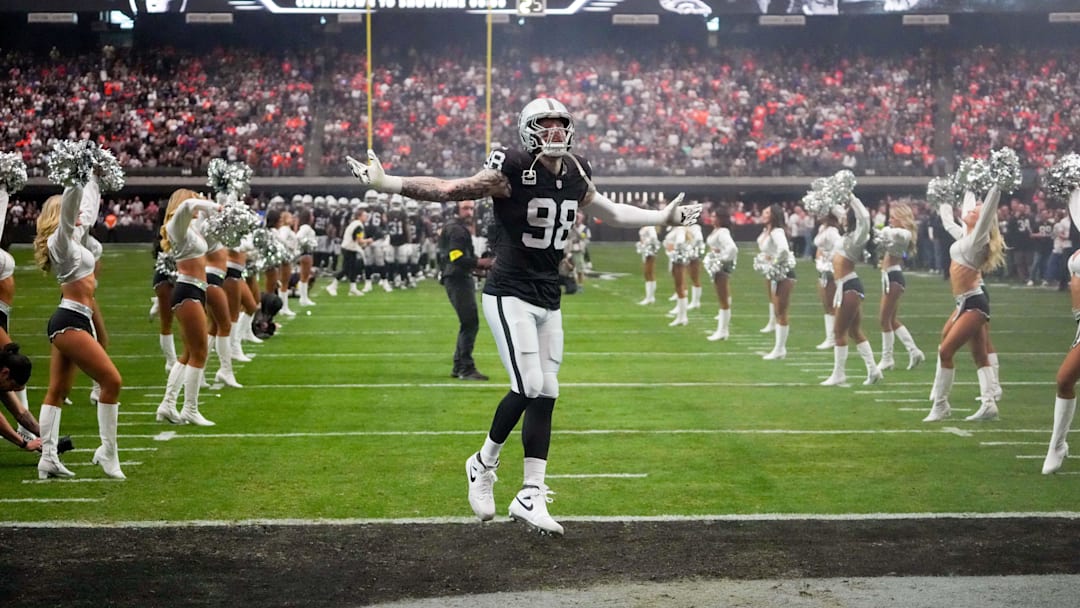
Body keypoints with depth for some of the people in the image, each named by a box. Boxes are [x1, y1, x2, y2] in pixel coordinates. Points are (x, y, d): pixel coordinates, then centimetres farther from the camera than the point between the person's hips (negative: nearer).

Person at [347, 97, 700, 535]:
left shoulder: (575, 175, 6)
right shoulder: (513, 171, -13)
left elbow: (611, 212, 25)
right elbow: (448, 190, -13)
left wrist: (663, 218, 32)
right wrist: (386, 184, -23)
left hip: (548, 299, 7)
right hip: (509, 294, -7)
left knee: (546, 393, 2)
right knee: (529, 388, -15)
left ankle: (531, 496, 5)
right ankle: (484, 463, 10)